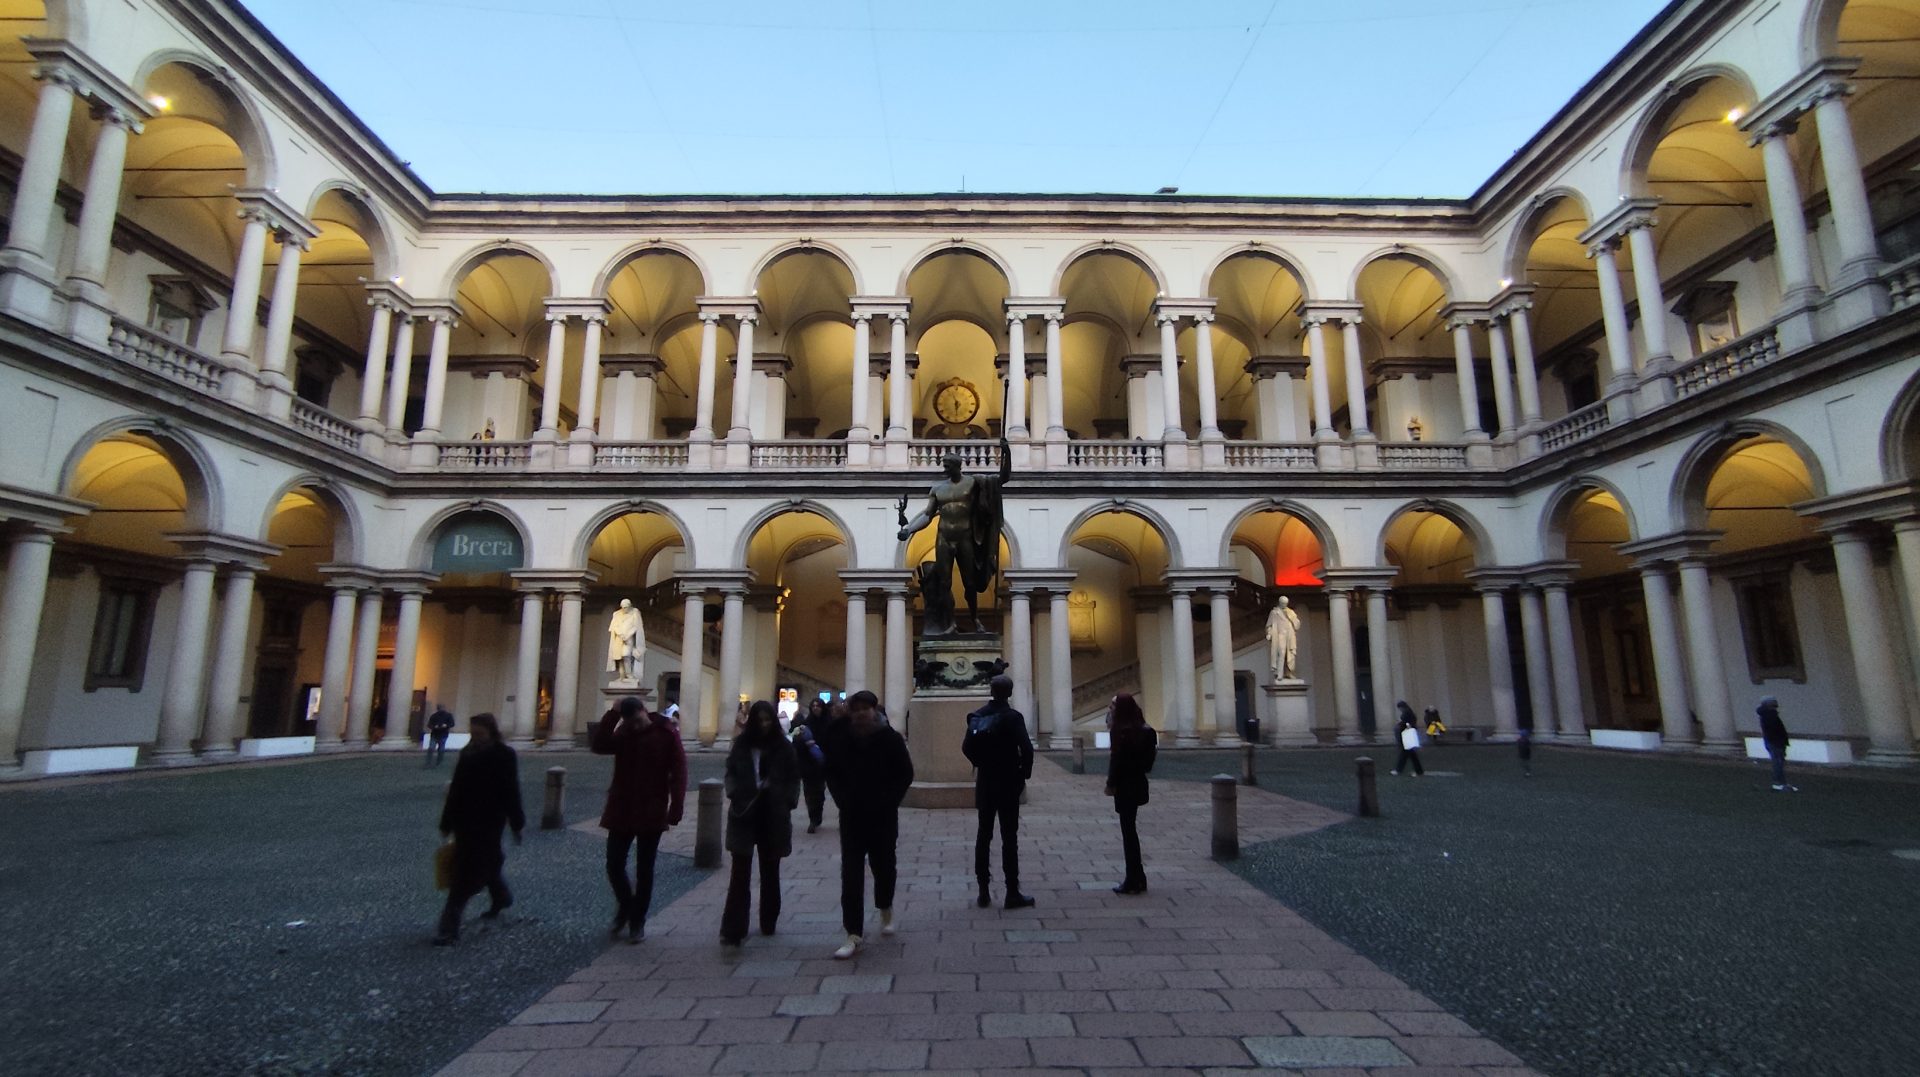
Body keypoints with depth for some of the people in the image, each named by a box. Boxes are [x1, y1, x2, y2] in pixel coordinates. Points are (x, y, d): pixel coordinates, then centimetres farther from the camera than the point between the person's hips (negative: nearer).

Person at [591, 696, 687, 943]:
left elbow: (678, 774, -11)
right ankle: (625, 905, 33)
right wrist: (612, 714, -18)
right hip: (621, 812, 4)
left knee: (644, 870, 7)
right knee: (614, 865, 7)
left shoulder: (667, 735, -9)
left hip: (652, 815, -3)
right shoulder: (622, 735, 4)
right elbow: (597, 745, -15)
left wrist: (675, 810, -16)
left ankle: (637, 921, 21)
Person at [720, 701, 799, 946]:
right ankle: (733, 930, -2)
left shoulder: (783, 747, 0)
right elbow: (731, 772, 8)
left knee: (770, 872, 14)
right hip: (744, 815, 0)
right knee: (740, 873, -4)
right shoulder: (741, 744, 2)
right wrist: (735, 795, -7)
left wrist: (788, 801, -7)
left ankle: (768, 922, 28)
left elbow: (793, 777, 5)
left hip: (774, 816, 1)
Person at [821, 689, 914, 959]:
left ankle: (885, 909, 42)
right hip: (851, 815, 1)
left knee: (883, 865, 14)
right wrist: (842, 800, -2)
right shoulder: (841, 738, -2)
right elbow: (831, 772, 10)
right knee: (851, 873, -4)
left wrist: (889, 801, -10)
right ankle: (854, 934, 0)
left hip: (883, 815, -1)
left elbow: (905, 773, -3)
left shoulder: (890, 738, -7)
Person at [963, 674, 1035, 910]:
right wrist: (1024, 774, -5)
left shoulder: (977, 716, 1)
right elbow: (1026, 749, -19)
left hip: (984, 782, 4)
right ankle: (1012, 893, 5)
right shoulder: (1013, 717, -13)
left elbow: (966, 747, 4)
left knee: (983, 835, 11)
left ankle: (983, 890, 15)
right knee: (1009, 837, 1)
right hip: (1008, 783, -4)